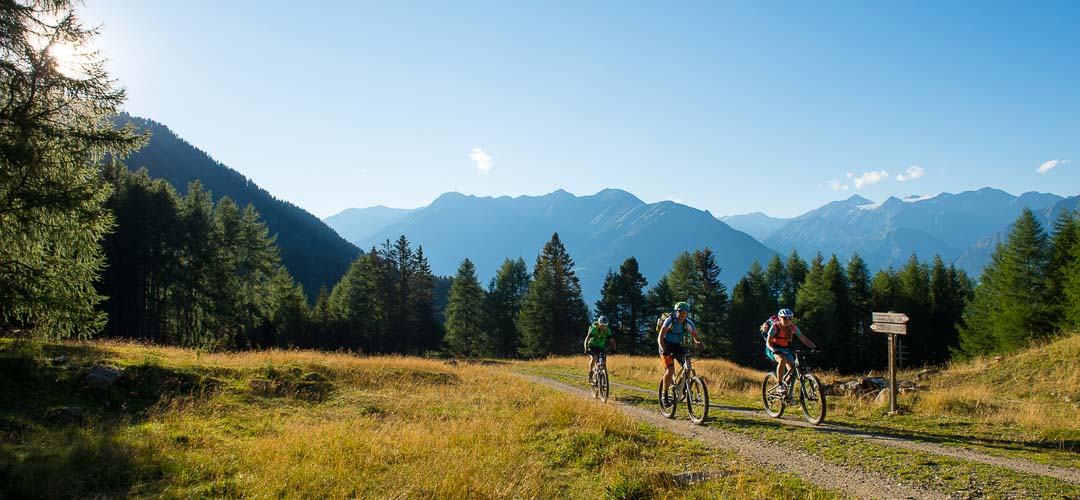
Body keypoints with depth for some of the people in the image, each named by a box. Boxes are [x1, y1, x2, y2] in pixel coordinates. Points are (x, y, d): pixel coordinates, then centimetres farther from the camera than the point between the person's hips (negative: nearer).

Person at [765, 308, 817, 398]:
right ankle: (779, 384, -27)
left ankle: (788, 393, 8)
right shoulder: (775, 327, -21)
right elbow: (768, 342, -24)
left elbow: (804, 339, -8)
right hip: (773, 349, -4)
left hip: (785, 349, 4)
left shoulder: (793, 328, -11)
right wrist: (774, 350, -44)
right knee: (782, 360, -36)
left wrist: (814, 347, -25)